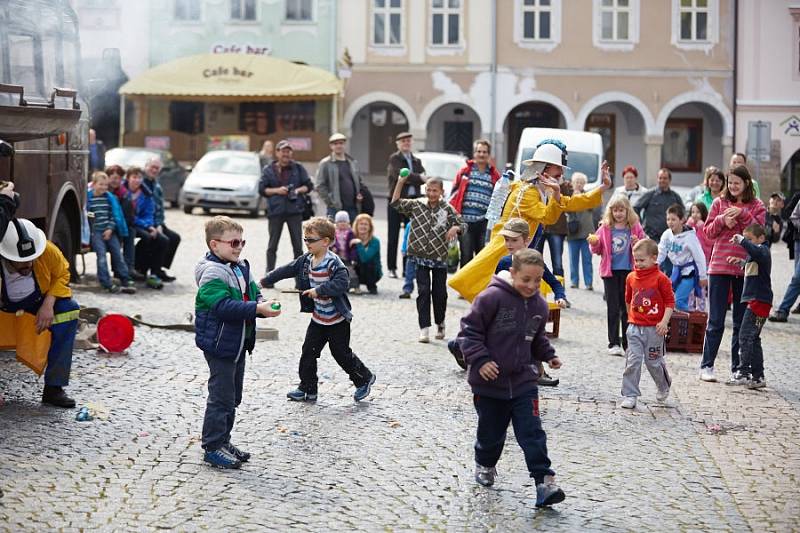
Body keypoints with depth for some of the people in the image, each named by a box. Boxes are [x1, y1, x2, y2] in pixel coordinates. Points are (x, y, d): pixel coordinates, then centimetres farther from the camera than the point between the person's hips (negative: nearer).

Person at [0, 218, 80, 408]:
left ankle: (53, 388, -17)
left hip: (36, 302, 3)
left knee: (69, 309, -23)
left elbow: (62, 275, -7)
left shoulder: (48, 251, -27)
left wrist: (48, 305, -22)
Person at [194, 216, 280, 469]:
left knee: (233, 397, 17)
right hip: (219, 345, -9)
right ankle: (213, 447, 4)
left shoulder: (241, 268, 10)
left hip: (238, 343, 9)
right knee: (222, 397, -5)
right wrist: (257, 309, -33)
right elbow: (225, 306, -29)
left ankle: (223, 441, 29)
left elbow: (253, 293, 14)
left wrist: (262, 303, -10)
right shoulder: (212, 274, -19)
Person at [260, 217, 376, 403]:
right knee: (308, 351, 5)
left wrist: (319, 290, -37)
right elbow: (286, 270, 8)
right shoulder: (305, 261, 1)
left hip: (337, 319, -7)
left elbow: (342, 283, -34)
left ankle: (364, 379, 22)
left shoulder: (333, 263, -21)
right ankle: (307, 389, 14)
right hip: (318, 318, 7)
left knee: (341, 353, 1)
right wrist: (264, 281, 8)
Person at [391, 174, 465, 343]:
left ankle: (440, 323, 30)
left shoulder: (447, 209, 0)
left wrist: (455, 228, -19)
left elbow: (462, 224, 4)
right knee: (423, 291, -5)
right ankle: (424, 329, -4)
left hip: (440, 257, 0)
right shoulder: (416, 205, 1)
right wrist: (400, 183, -11)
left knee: (440, 292, 8)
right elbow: (395, 203, -2)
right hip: (421, 257, 0)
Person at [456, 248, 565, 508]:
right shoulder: (492, 298, -17)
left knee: (532, 433, -6)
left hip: (523, 382, 3)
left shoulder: (539, 305, 2)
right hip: (489, 382, -3)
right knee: (491, 433, 13)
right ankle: (485, 465, 42)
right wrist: (480, 360, -21)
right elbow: (469, 331, -12)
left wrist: (548, 355, 5)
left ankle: (544, 482, -7)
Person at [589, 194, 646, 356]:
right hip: (611, 270, 0)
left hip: (629, 270, 0)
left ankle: (628, 343, 13)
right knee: (612, 308, 2)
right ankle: (614, 343, 7)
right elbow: (598, 250, 11)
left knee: (627, 308, 6)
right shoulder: (605, 228, 4)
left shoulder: (635, 227, 1)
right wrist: (594, 244, -10)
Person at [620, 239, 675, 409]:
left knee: (653, 362, 7)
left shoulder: (661, 278, -10)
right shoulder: (631, 277, 4)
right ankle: (630, 395, -1)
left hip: (654, 328, -3)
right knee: (632, 361, -5)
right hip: (635, 327, 3)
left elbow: (670, 302, -8)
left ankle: (663, 387, 35)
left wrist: (664, 322, -15)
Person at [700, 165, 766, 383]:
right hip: (720, 267, -1)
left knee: (742, 322, 7)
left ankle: (737, 367, 14)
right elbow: (708, 232, 4)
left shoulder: (757, 206, 5)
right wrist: (722, 221, -13)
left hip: (745, 268, 1)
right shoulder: (719, 203, 6)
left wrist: (743, 214, -16)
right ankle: (707, 365, 6)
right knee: (715, 320, 1)